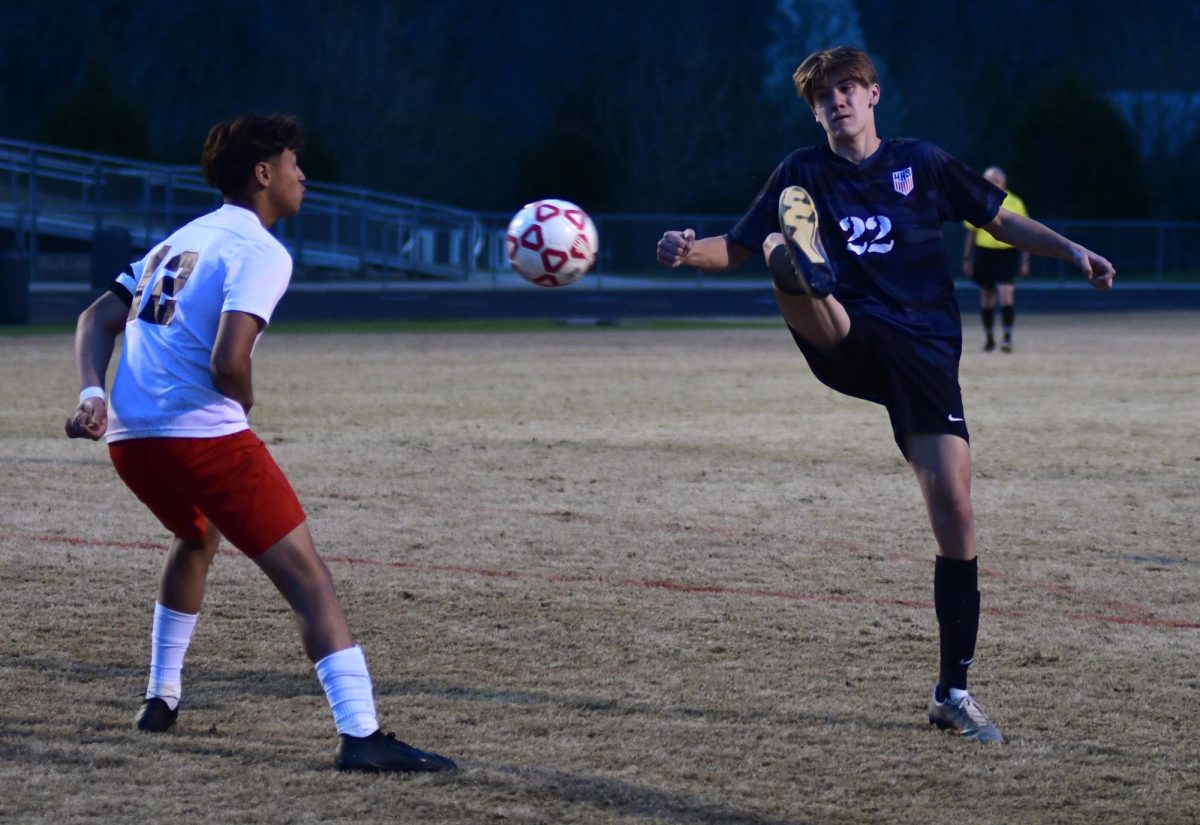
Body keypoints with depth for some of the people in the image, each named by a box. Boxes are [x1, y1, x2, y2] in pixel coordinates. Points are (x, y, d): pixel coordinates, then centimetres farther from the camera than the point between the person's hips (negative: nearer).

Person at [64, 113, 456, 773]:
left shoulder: (182, 240, 22)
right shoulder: (259, 253, -5)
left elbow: (97, 319, 19)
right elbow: (228, 362, -19)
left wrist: (92, 392, 5)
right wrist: (246, 403, 1)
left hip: (128, 438, 8)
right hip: (205, 434, -8)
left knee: (197, 537, 36)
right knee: (306, 575, -7)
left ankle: (161, 698, 39)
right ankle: (360, 736, -19)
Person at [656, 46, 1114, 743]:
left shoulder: (921, 163, 11)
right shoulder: (803, 174, 11)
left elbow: (1001, 220, 18)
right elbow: (735, 249, 10)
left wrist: (1073, 252, 4)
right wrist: (690, 252, -12)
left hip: (925, 350, 0)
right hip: (847, 342, 0)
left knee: (955, 512, -9)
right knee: (789, 260, -32)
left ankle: (955, 692, -1)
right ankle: (803, 268, -74)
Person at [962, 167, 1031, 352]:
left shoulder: (1015, 203, 1)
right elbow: (971, 233, 11)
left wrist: (1025, 260, 2)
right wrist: (966, 259, 8)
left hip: (1008, 253, -2)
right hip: (984, 252, 2)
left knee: (1006, 293, -16)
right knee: (987, 296, 8)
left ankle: (1007, 337, -17)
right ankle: (989, 337, 21)